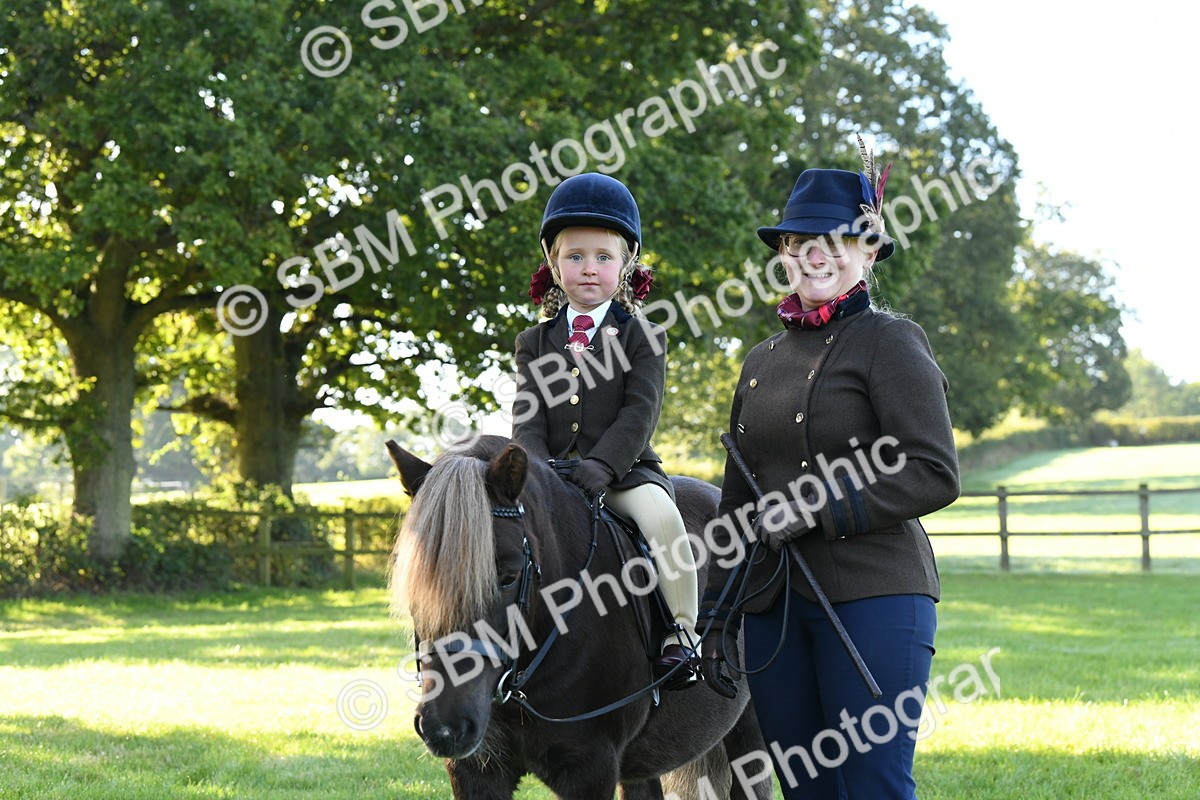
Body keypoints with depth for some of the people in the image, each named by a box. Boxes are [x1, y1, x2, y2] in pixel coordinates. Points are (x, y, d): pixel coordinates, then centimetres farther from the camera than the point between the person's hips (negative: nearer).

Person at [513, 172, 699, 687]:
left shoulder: (641, 335, 3)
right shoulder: (535, 343, 13)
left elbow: (640, 412, -8)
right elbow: (527, 418, 4)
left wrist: (601, 465, -22)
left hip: (624, 470, -3)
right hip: (550, 475, 3)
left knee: (660, 514, -32)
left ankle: (683, 631, -24)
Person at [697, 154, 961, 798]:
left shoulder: (890, 342, -3)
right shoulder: (762, 361, 17)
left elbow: (935, 475, -13)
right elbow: (737, 505, 20)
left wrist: (818, 510, -17)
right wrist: (716, 618, 15)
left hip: (874, 598, -6)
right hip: (773, 602, 7)